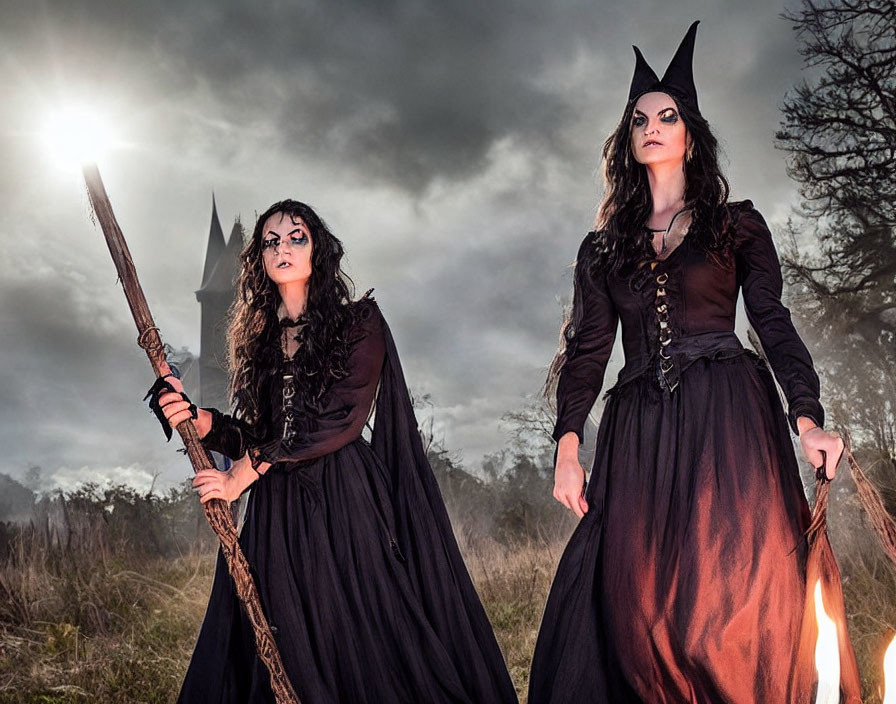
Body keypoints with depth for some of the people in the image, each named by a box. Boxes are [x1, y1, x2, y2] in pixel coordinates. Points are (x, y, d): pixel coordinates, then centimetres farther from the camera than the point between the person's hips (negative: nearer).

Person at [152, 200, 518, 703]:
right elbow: (256, 435, 12)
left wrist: (248, 470, -11)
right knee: (288, 658, 3)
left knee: (362, 637, -4)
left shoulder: (358, 322, 3)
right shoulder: (258, 340, 16)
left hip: (346, 498, -4)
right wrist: (201, 419, -8)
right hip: (278, 513, 4)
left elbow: (343, 418, -9)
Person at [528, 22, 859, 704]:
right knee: (637, 599, -3)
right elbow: (588, 346, 11)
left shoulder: (737, 224, 12)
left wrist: (807, 418, -10)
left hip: (728, 417, -2)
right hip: (639, 429, 2)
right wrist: (568, 445, -2)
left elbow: (774, 322, 6)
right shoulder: (604, 247, 17)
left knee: (734, 591, -9)